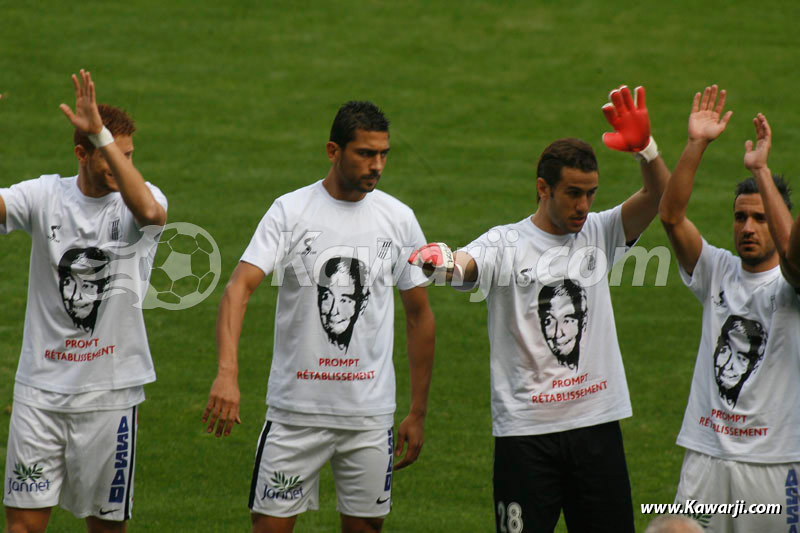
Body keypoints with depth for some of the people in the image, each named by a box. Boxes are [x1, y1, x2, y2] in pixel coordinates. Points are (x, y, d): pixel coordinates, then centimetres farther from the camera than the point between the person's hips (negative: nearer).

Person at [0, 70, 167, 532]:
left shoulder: (140, 200, -5)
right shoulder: (46, 195, 0)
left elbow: (149, 211, -30)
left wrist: (101, 133, -36)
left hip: (110, 390, -1)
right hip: (41, 386, 1)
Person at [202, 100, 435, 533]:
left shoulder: (398, 219, 2)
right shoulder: (289, 212, -7)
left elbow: (419, 314, 10)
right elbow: (239, 287, -18)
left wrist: (418, 413, 8)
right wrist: (227, 373, -34)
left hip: (370, 413, 2)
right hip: (295, 408, -2)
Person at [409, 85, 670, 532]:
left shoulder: (599, 234, 6)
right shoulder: (506, 244, -3)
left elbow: (659, 197, -7)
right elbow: (464, 264, -23)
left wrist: (645, 147, -27)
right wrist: (440, 261, -48)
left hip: (597, 424, 3)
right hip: (526, 428, -3)